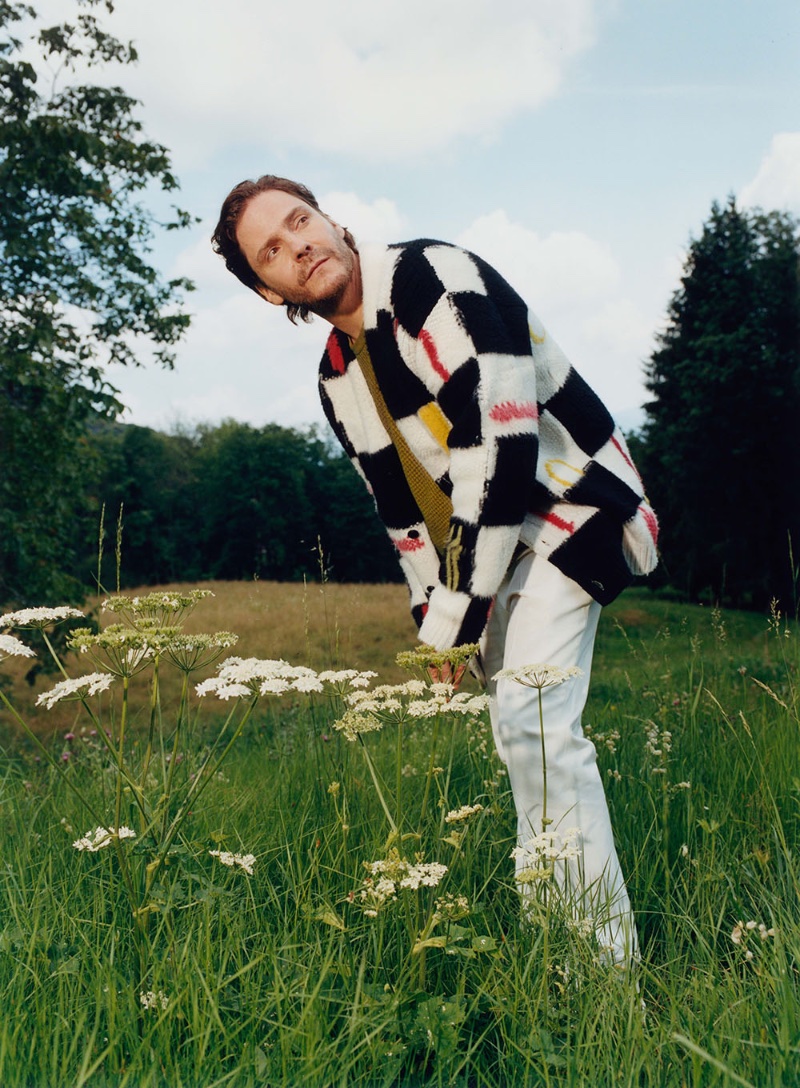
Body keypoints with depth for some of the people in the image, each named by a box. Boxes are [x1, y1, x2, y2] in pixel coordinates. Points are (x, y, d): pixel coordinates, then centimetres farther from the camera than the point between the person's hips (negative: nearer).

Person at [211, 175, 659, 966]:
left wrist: (454, 617, -22)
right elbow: (403, 508, 12)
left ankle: (607, 949, -7)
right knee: (517, 728, 11)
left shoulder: (435, 278, -18)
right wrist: (434, 617, 6)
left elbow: (503, 450, -26)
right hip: (492, 544, 8)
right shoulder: (337, 380, 6)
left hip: (569, 503, -8)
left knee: (531, 717, -19)